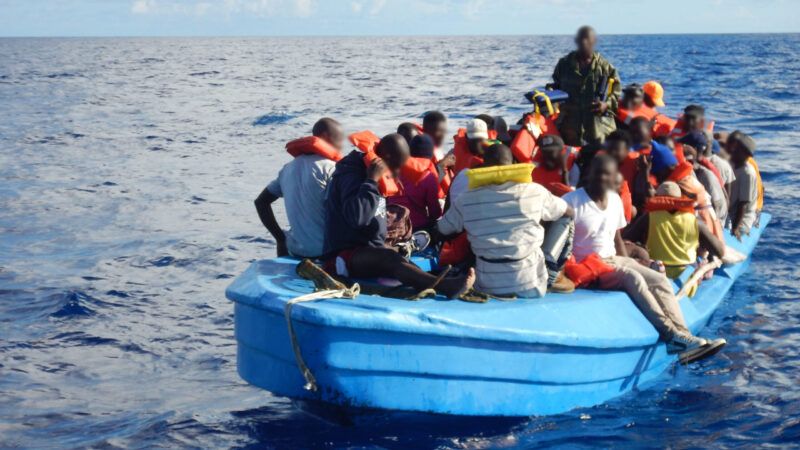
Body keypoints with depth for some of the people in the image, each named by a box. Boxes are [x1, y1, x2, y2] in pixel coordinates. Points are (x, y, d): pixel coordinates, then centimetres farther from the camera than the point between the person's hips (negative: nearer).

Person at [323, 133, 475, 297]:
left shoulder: (366, 172, 18)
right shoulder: (351, 175, -13)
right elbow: (357, 216, -29)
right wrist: (372, 180, -22)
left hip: (371, 254, 11)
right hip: (344, 257, -11)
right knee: (389, 258, -36)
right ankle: (443, 286, -56)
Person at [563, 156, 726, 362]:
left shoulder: (615, 200, 11)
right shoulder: (572, 201, -10)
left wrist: (627, 265, 7)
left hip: (613, 260, 8)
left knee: (660, 280, -12)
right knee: (633, 278, -31)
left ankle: (683, 335, -25)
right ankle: (671, 335, -36)